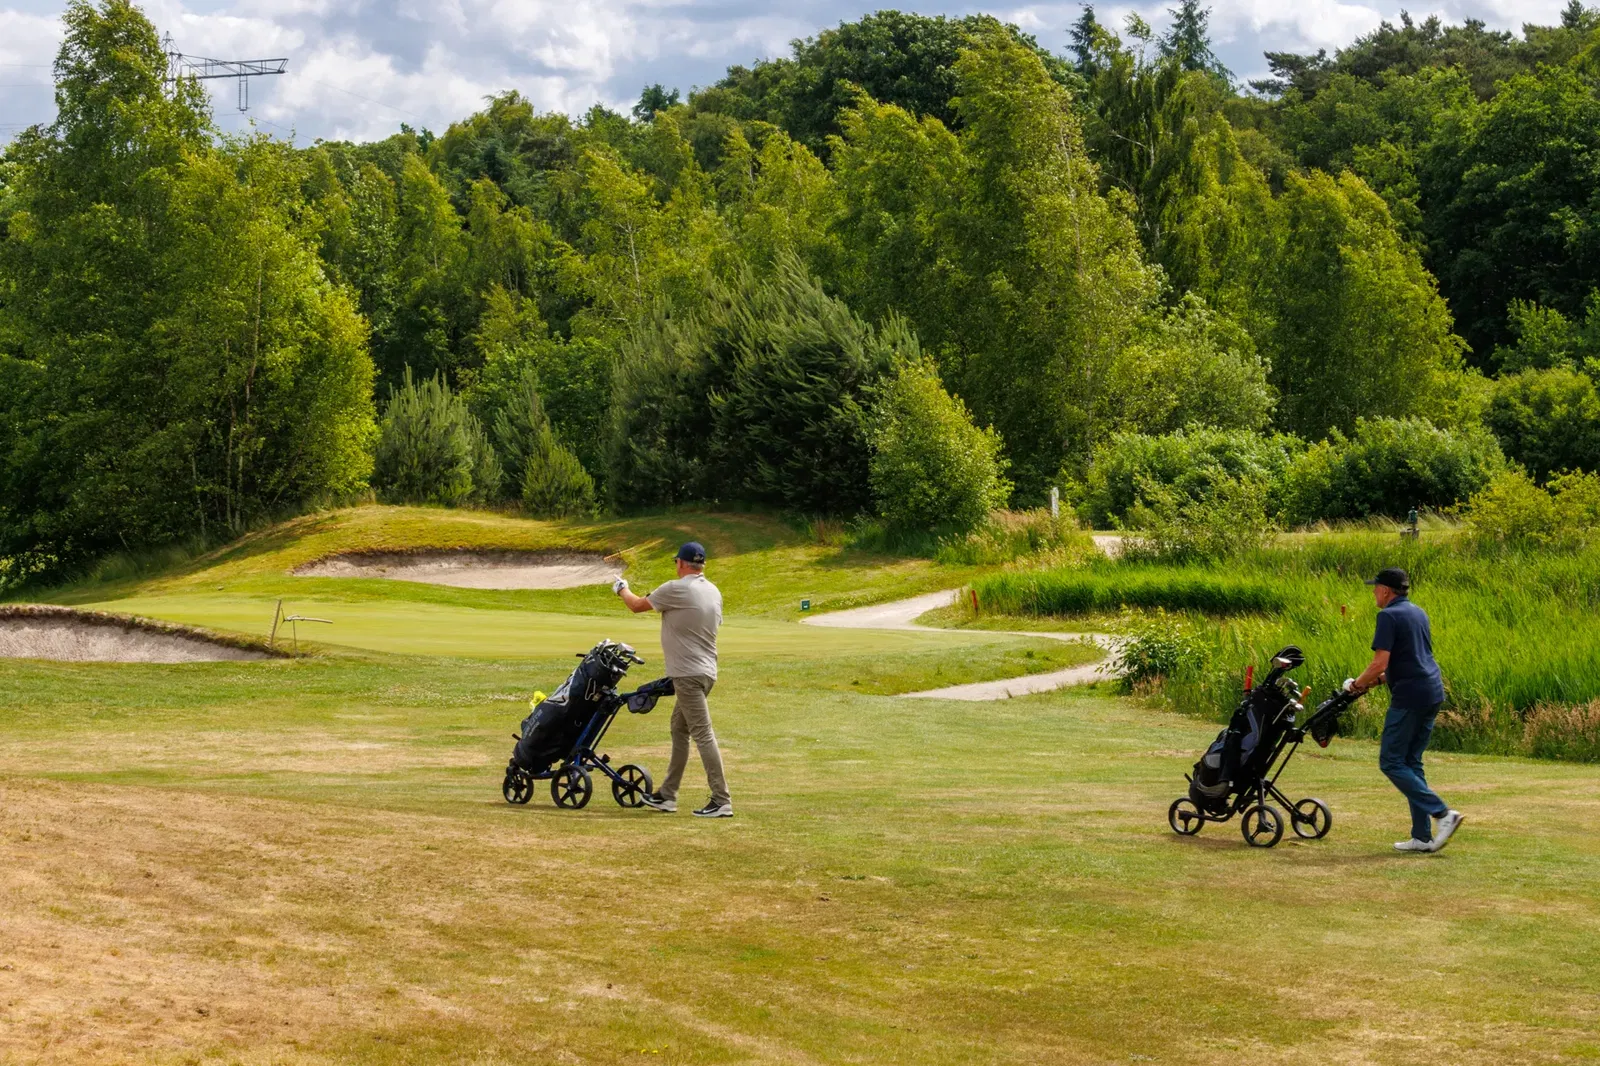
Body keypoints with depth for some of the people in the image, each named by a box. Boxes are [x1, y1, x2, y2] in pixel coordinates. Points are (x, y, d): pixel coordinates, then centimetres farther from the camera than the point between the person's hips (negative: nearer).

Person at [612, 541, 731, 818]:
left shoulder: (676, 589, -13)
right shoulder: (714, 592, 10)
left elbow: (637, 606, -2)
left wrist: (622, 589, 19)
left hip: (688, 675, -9)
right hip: (706, 671, 9)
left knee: (703, 734, -10)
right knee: (679, 729, 18)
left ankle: (722, 801, -14)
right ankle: (667, 795, 24)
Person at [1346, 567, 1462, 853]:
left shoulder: (1389, 616, -11)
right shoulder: (1418, 613, 17)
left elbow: (1380, 663, -18)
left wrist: (1358, 684, -1)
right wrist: (1378, 680, 22)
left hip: (1409, 697, -9)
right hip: (1432, 693, 9)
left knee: (1391, 762, -3)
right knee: (1411, 762, 13)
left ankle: (1442, 813, -13)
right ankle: (1422, 836, 9)